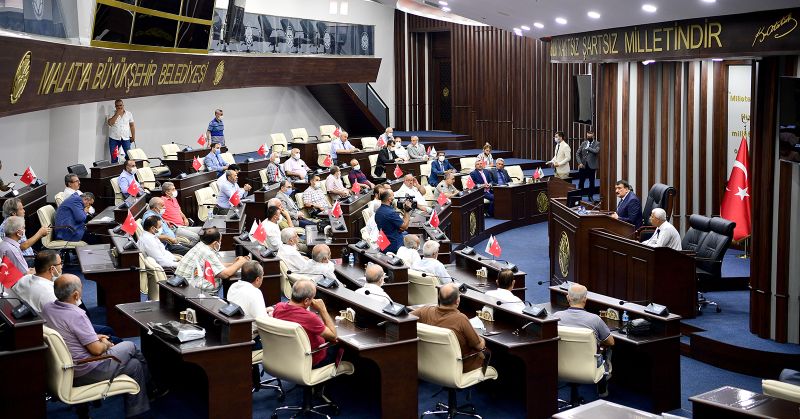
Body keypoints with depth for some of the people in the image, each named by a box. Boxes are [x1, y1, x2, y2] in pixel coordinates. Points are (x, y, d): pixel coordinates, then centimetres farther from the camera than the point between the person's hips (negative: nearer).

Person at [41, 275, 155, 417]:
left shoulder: (47, 308, -4)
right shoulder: (76, 315, -29)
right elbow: (97, 349, -23)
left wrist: (94, 337, 14)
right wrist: (105, 344, -1)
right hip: (86, 372, -8)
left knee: (134, 364, 19)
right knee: (130, 347, 13)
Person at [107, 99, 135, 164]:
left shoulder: (129, 114, 8)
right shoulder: (112, 114, 3)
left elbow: (132, 126, 12)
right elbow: (110, 123, -15)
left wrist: (133, 136, 6)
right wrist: (117, 114, -13)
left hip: (126, 138, 1)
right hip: (114, 139, -1)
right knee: (113, 157, 2)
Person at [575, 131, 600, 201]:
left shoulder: (597, 143, -1)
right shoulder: (583, 143, 8)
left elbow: (596, 151, -21)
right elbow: (577, 154, 8)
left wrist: (588, 148, -12)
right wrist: (579, 163, -4)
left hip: (591, 166, -2)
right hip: (583, 166, 2)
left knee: (591, 182, 5)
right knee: (581, 182, 5)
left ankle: (590, 197, 15)